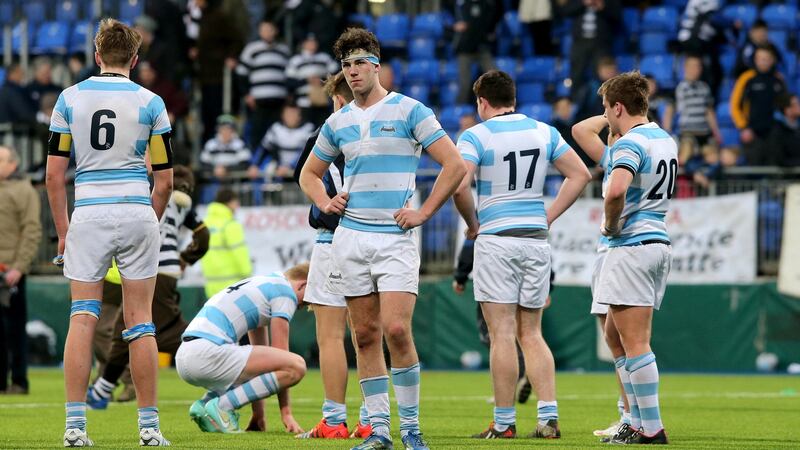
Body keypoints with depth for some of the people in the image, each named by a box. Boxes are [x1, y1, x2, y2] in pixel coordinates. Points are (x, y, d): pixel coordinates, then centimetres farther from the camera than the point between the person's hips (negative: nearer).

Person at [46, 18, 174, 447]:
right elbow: (164, 179, 1)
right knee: (140, 323, 4)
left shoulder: (70, 98, 3)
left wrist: (62, 231, 11)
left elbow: (54, 174, 2)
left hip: (88, 216, 0)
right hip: (137, 214, 0)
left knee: (82, 319, 2)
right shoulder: (150, 102, 1)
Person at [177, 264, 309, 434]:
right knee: (296, 367, -13)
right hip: (208, 352, -10)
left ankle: (205, 403, 10)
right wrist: (286, 412, 6)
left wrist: (258, 414, 35)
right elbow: (280, 352, 1)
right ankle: (222, 406, -12)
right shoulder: (284, 290, 3)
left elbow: (260, 355, 34)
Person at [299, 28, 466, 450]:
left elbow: (454, 165, -3)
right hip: (351, 237, 4)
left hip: (396, 237, -4)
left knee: (396, 329, -15)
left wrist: (423, 213, -7)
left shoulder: (409, 111, -1)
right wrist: (325, 203, 7)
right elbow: (310, 173, 26)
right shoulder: (338, 122, 12)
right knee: (366, 334, 3)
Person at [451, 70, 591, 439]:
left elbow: (459, 185, -19)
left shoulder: (476, 135, -6)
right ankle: (549, 418, -1)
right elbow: (580, 174, 10)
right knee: (531, 335, 10)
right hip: (536, 239, 5)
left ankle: (504, 423, -3)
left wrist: (472, 224, -3)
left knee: (502, 336, -3)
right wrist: (548, 216, 11)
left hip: (496, 239, -5)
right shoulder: (543, 132, 9)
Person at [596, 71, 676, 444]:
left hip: (631, 246, -9)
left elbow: (616, 191, -33)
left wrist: (610, 224, -17)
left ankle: (651, 429, -7)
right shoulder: (666, 140, 13)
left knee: (635, 343, -7)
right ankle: (637, 421, 18)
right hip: (659, 242, 9)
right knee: (614, 332, 18)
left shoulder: (629, 143, -15)